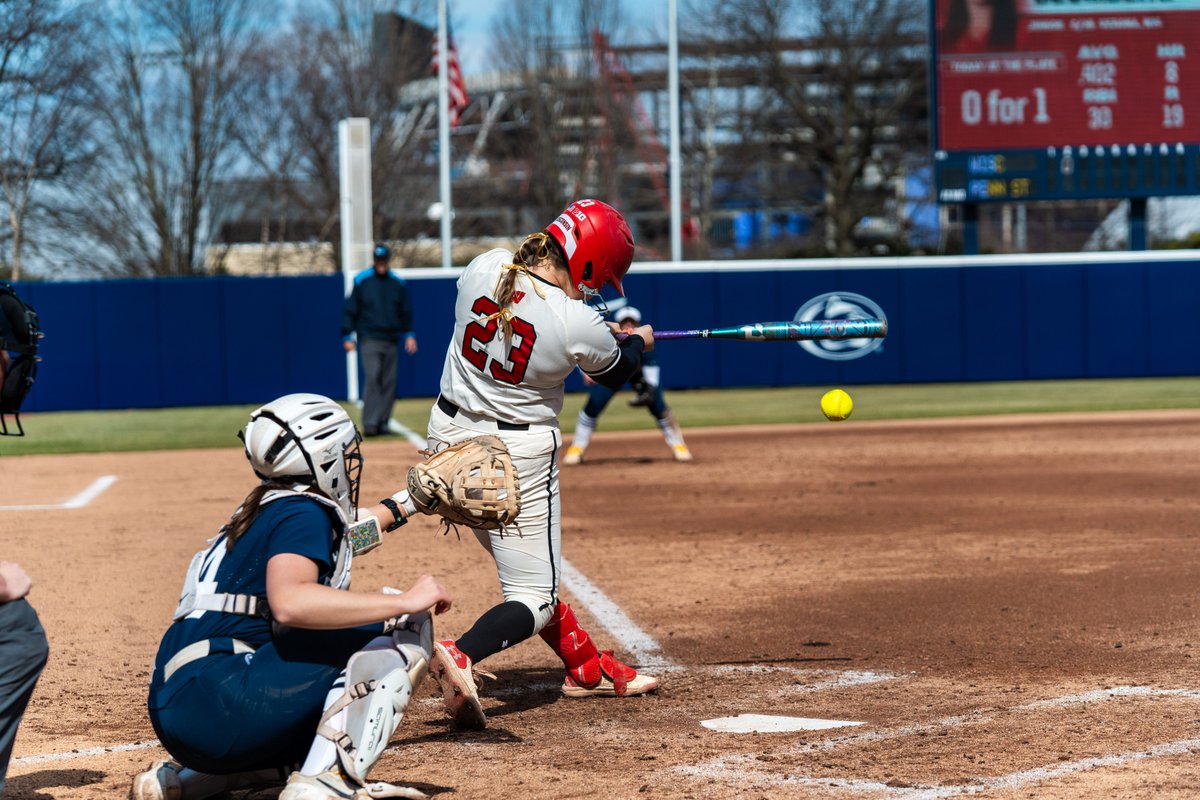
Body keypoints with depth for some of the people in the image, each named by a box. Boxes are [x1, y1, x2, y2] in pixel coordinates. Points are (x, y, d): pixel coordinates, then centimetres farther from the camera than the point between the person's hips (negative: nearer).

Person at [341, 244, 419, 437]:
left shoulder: (398, 283, 9)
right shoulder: (361, 281, 1)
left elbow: (406, 311, 17)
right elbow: (350, 310, 4)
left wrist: (409, 334, 7)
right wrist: (347, 336, -2)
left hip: (391, 341, 4)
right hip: (369, 340, -4)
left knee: (389, 383, 3)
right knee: (372, 378, -16)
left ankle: (382, 423, 11)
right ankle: (369, 423, -19)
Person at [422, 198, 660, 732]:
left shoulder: (484, 267, -11)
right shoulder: (580, 327, -23)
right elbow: (615, 372, 1)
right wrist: (638, 342, 24)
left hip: (450, 435, 7)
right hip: (518, 453, -7)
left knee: (523, 564, 22)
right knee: (534, 598, 0)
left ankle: (586, 668, 35)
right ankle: (461, 656, -27)